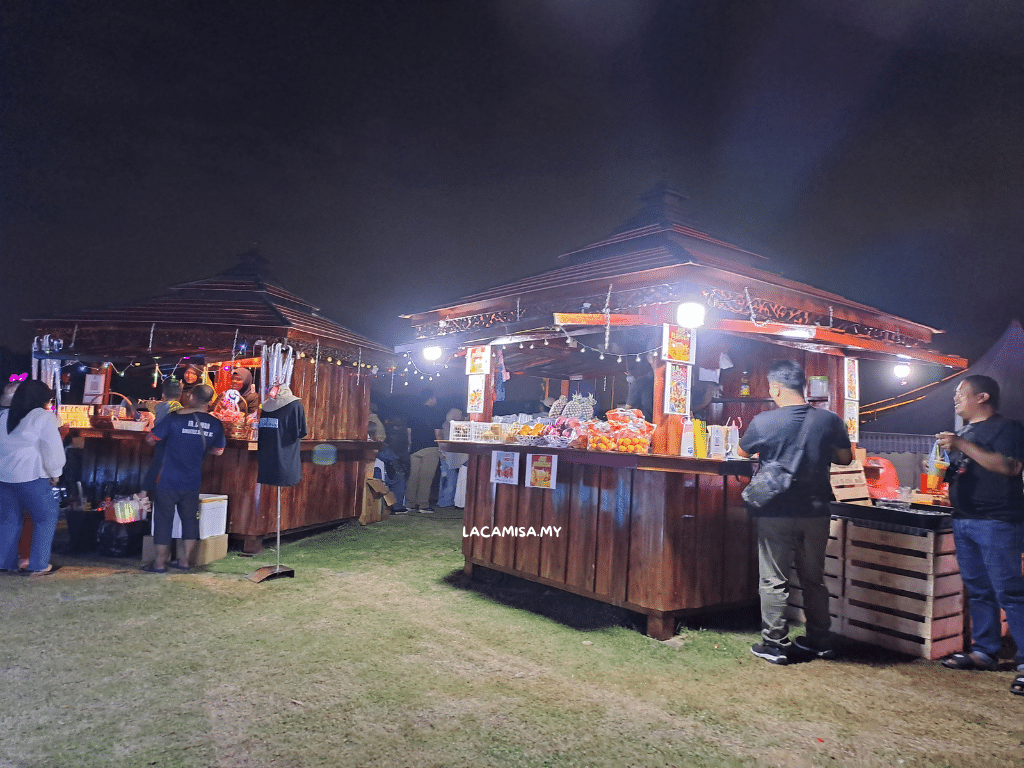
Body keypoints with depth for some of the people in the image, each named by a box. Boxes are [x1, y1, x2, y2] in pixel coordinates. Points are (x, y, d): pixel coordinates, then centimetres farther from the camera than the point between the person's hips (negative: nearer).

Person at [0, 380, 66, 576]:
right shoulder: (44, 417, -8)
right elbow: (52, 448, -11)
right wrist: (55, 473, 0)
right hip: (30, 476, -7)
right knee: (47, 516, 4)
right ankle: (38, 565, 3)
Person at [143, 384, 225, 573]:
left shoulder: (175, 418, -13)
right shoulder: (215, 425, -2)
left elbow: (151, 439, -6)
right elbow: (218, 451, 11)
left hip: (168, 480, -3)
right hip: (192, 482, 3)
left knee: (163, 519, 6)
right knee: (190, 519, 13)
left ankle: (159, 563, 13)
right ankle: (184, 560, 18)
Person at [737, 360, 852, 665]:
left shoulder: (763, 422, -12)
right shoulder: (829, 420, -4)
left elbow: (743, 451, 5)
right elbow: (845, 458, 10)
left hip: (776, 514, -4)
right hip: (816, 512, 4)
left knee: (773, 580, 7)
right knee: (814, 578, 17)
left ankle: (775, 644, 12)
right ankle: (820, 641, 28)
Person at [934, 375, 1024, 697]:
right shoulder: (963, 432, 19)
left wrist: (962, 446, -22)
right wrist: (944, 463, 9)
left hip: (997, 522, -8)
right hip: (964, 521, 8)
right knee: (977, 591, 13)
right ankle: (983, 651, 21)